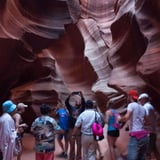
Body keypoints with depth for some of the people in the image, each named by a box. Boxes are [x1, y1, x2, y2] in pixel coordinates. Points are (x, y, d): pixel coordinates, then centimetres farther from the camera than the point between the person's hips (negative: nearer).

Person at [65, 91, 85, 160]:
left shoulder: (81, 109, 0)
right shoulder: (71, 108, 2)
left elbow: (84, 103, -13)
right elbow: (66, 102, -5)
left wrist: (82, 96, -19)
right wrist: (70, 96, -12)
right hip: (72, 128, 1)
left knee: (79, 145, 5)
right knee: (72, 145, 11)